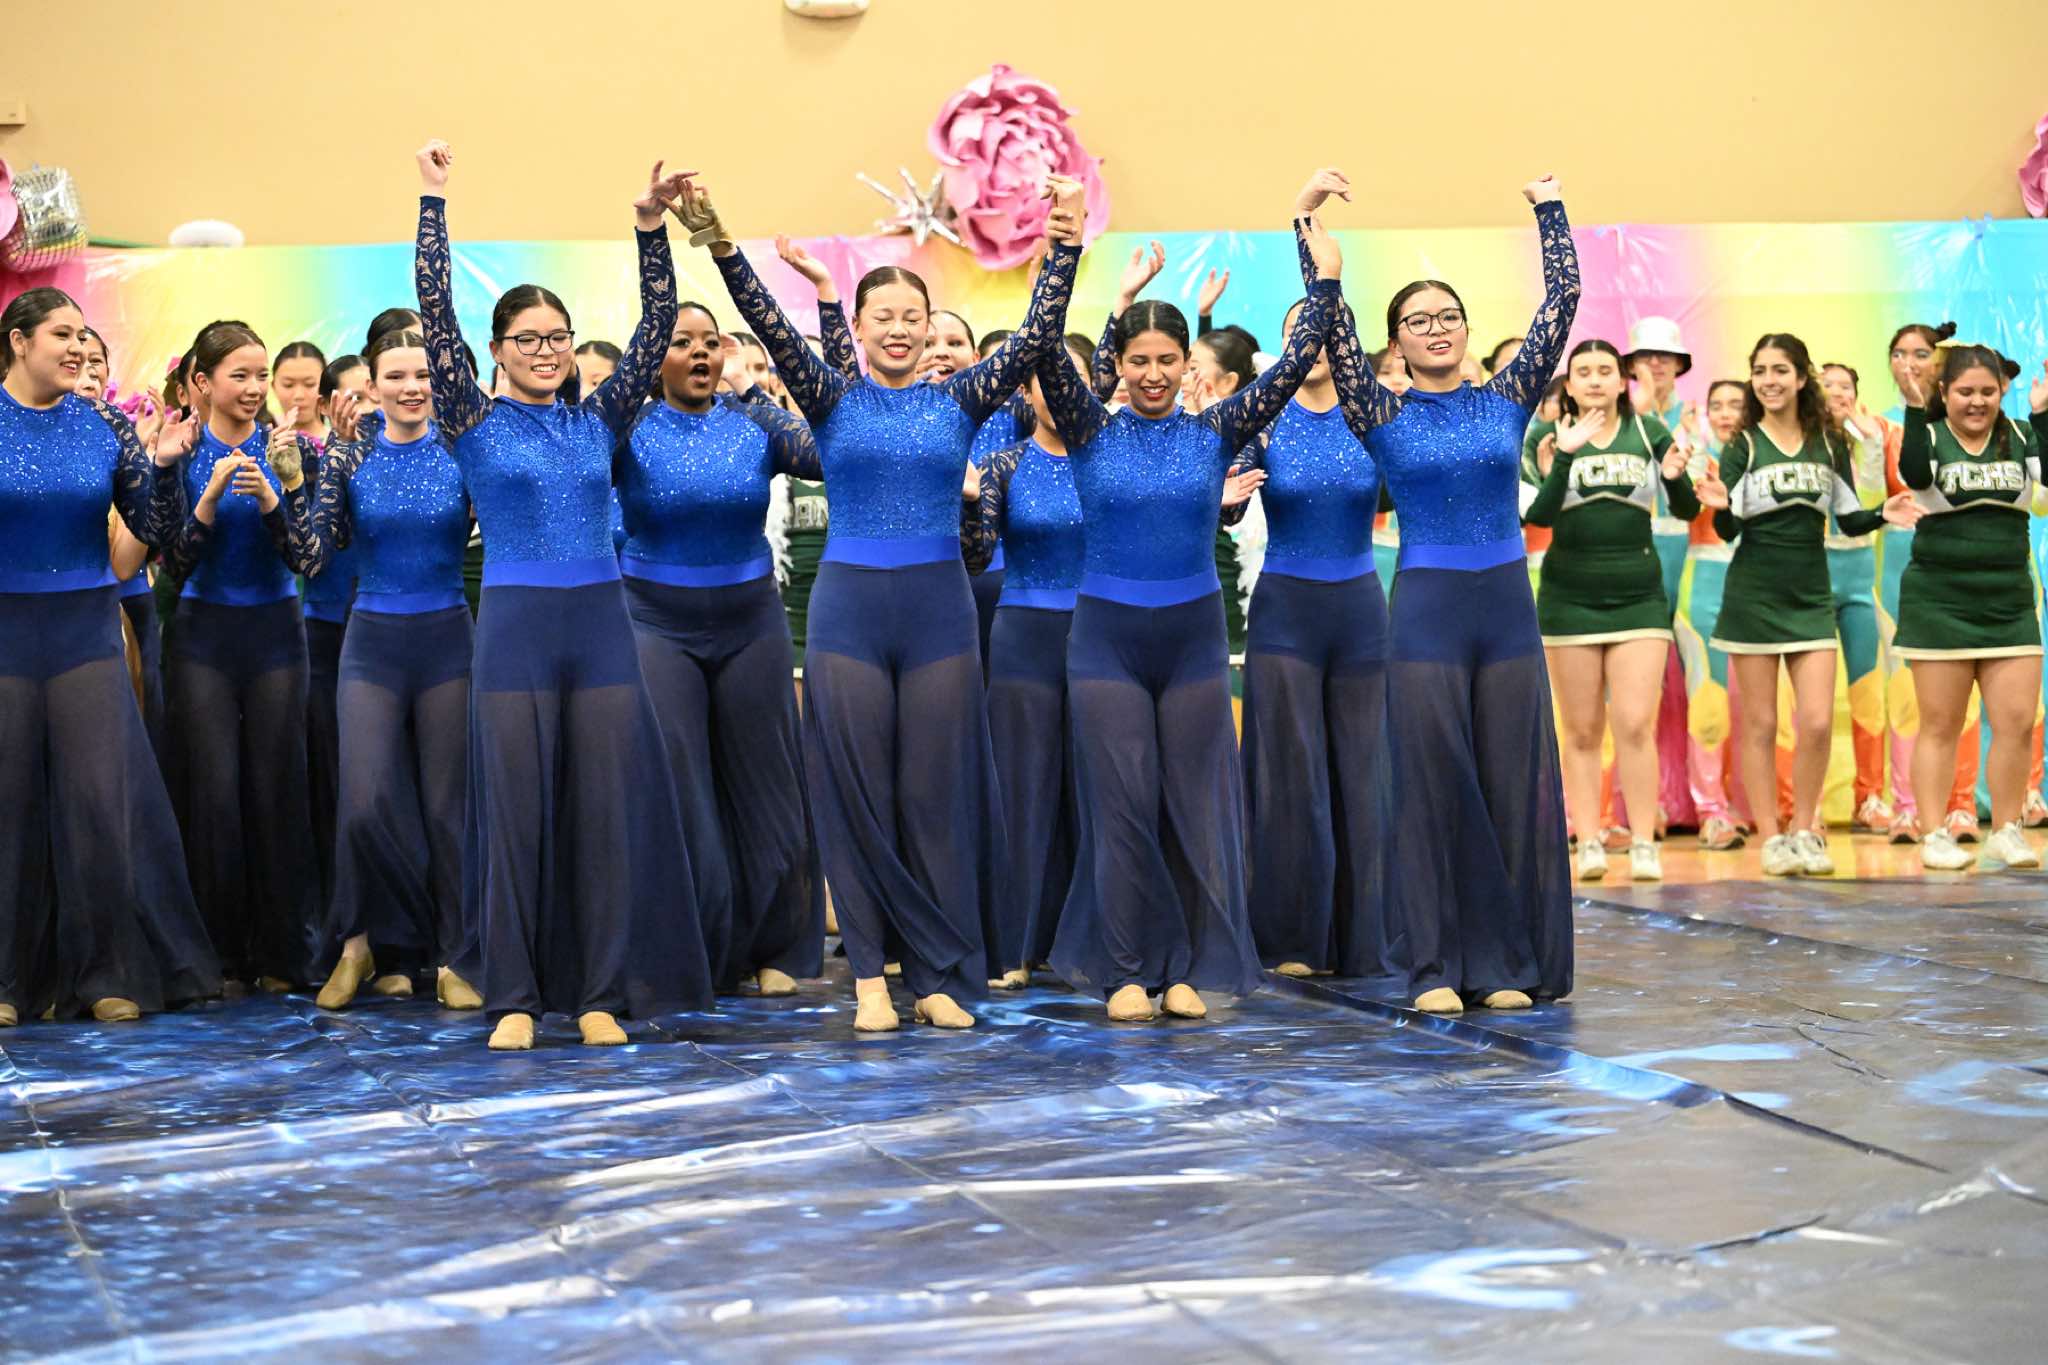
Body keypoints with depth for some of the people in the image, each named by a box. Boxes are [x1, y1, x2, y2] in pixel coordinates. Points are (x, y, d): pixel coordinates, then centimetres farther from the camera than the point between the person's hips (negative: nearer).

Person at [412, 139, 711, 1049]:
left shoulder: (598, 422, 10)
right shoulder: (476, 424, 3)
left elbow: (657, 323, 5)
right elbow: (435, 311, -5)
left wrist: (650, 226, -4)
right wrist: (433, 203, -6)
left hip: (601, 628, 3)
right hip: (514, 631, -3)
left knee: (608, 809, 2)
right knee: (517, 811, 0)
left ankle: (600, 993, 9)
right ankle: (515, 996, 8)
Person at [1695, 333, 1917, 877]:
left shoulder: (1829, 443, 6)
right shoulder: (1742, 446, -2)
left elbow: (1850, 521, 9)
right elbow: (1728, 530, -8)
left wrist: (1883, 515, -11)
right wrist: (1722, 507, -29)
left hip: (1811, 597, 2)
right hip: (1753, 599, -2)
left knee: (1817, 722, -4)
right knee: (1759, 724, 2)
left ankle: (1805, 832, 12)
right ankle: (1772, 838, 10)